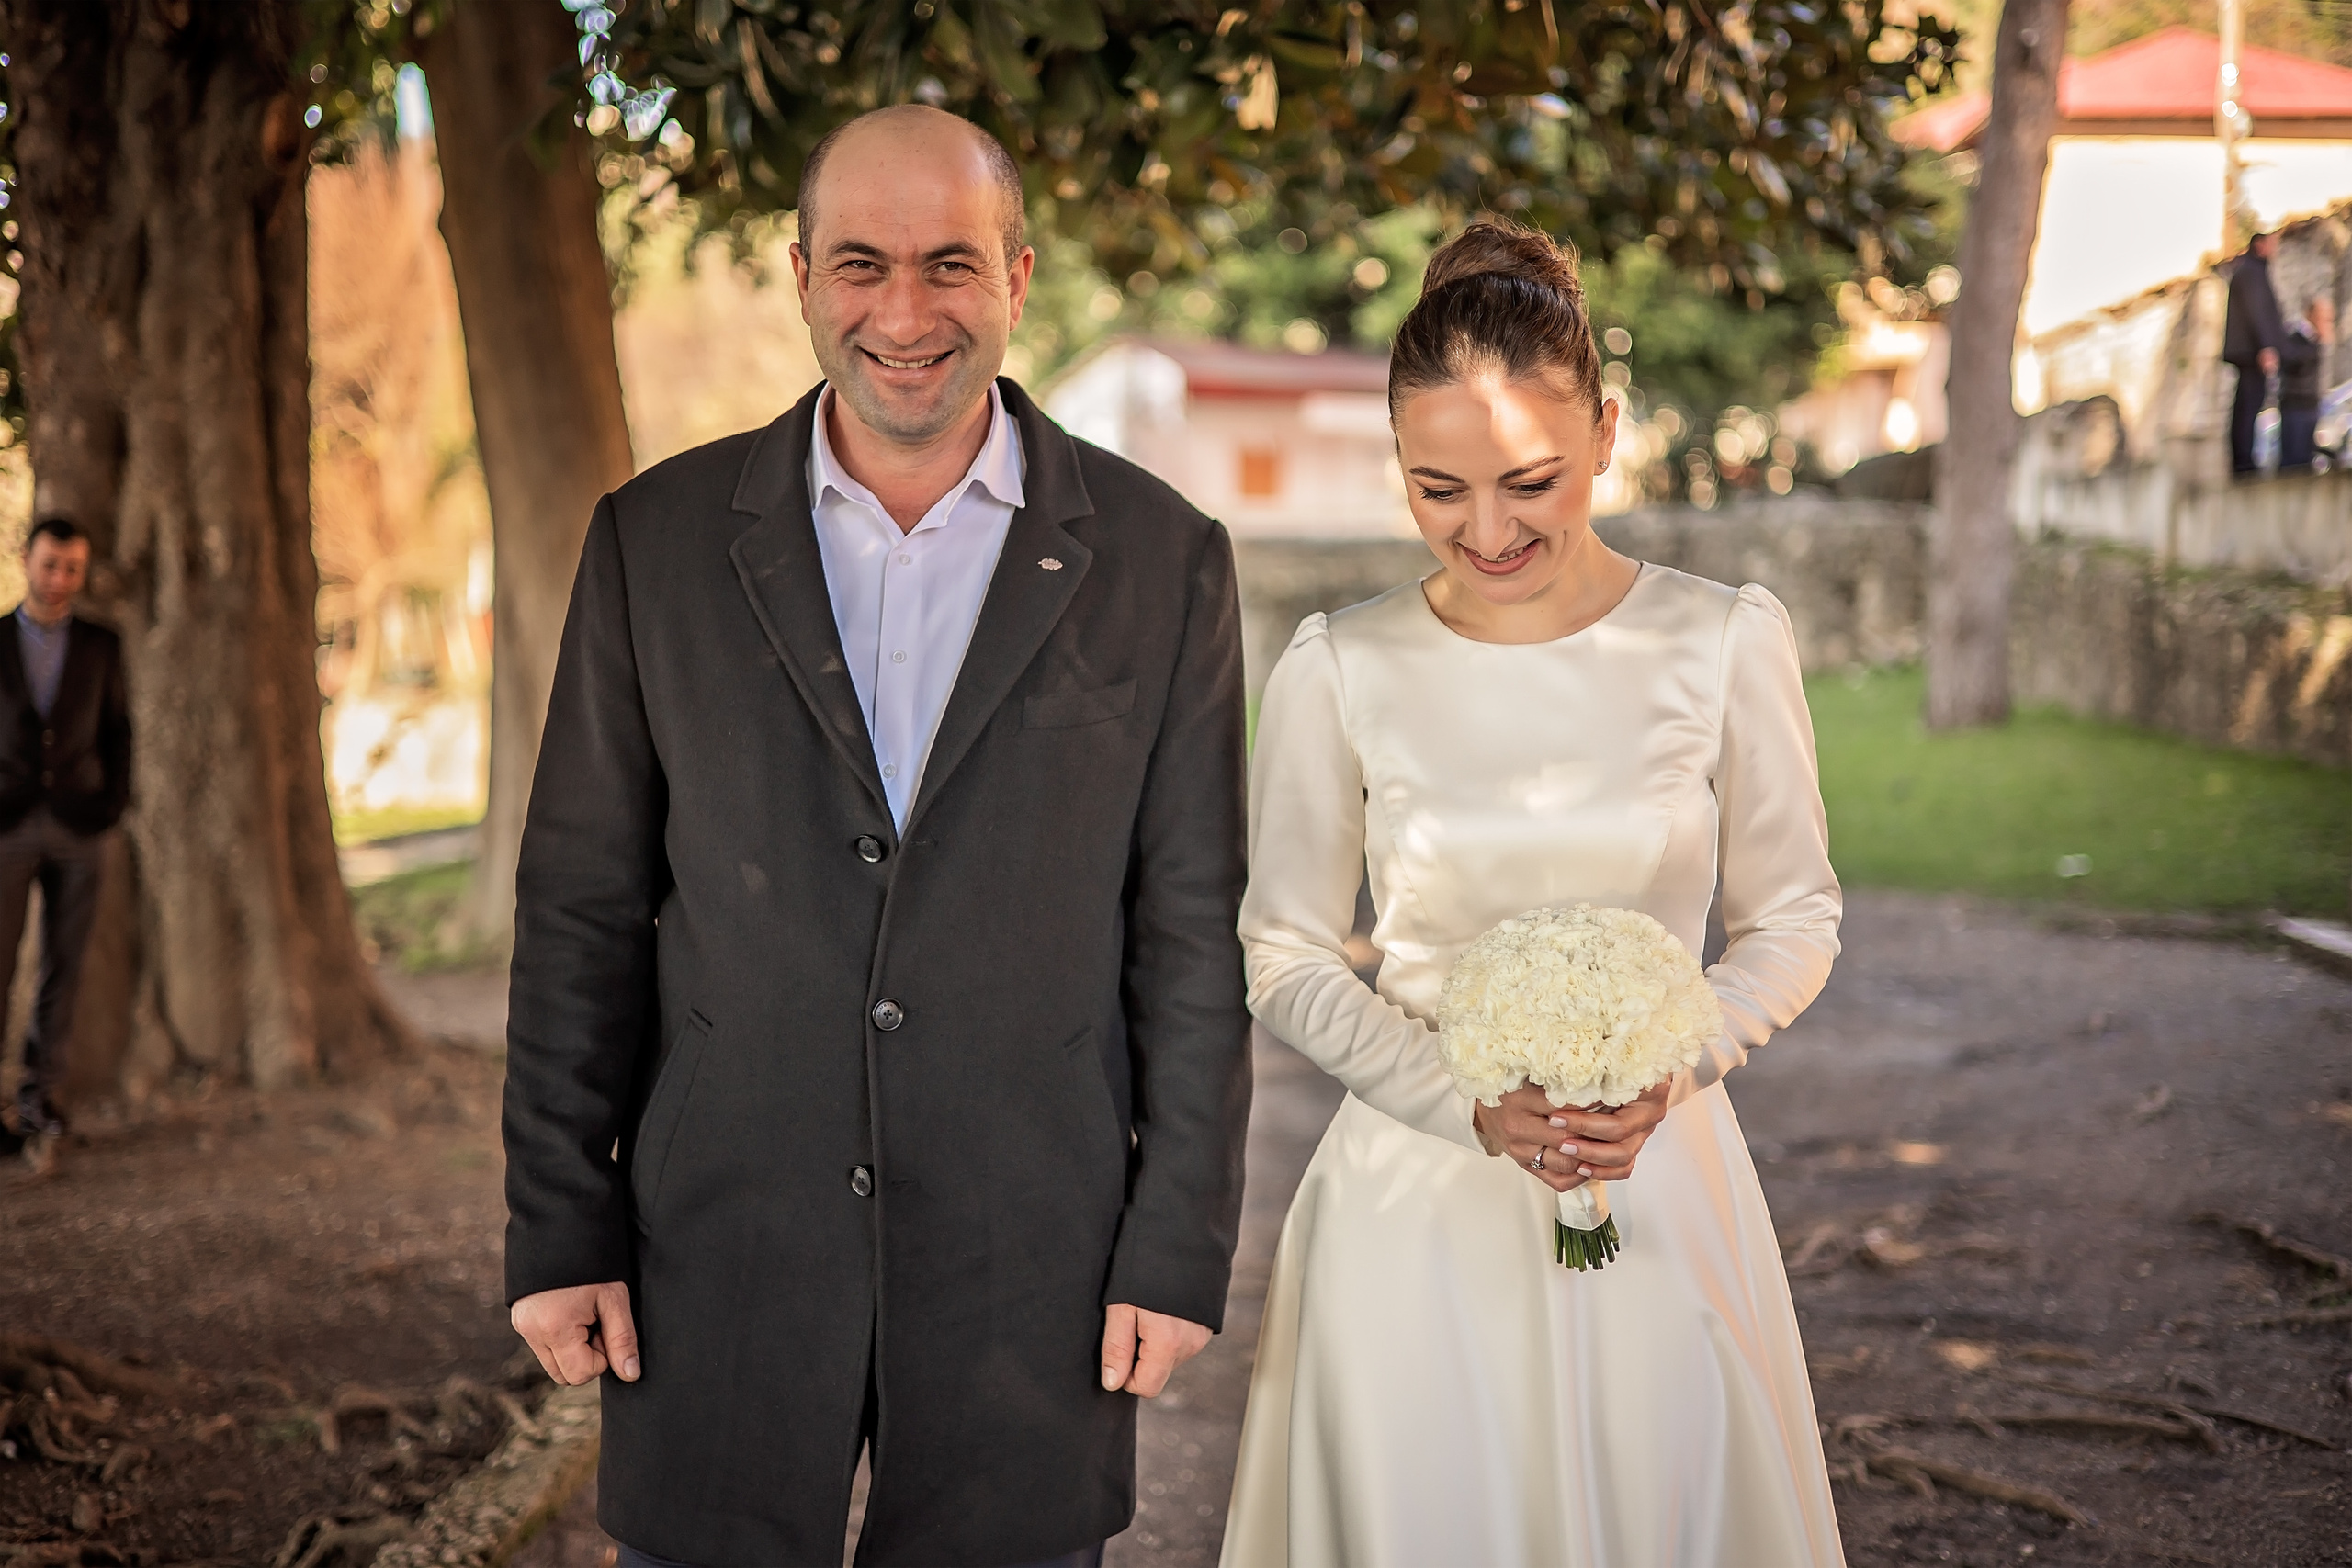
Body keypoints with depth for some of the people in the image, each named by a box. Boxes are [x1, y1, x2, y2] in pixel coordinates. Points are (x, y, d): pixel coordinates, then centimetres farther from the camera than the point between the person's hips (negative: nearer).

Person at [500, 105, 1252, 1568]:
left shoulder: (1160, 557, -1)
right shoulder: (658, 540, 1)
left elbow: (1194, 932, 1)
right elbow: (581, 913, 3)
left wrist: (1181, 1253, -2)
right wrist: (560, 1230, 1)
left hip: (1031, 1267, 0)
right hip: (721, 1259, 1)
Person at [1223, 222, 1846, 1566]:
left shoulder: (1728, 642, -4)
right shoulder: (1338, 672, -6)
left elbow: (1796, 918, 5)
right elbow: (1287, 957, 1)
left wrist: (1675, 1067, -14)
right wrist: (1472, 1102, -13)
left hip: (1660, 1195, 1)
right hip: (1416, 1202, 0)